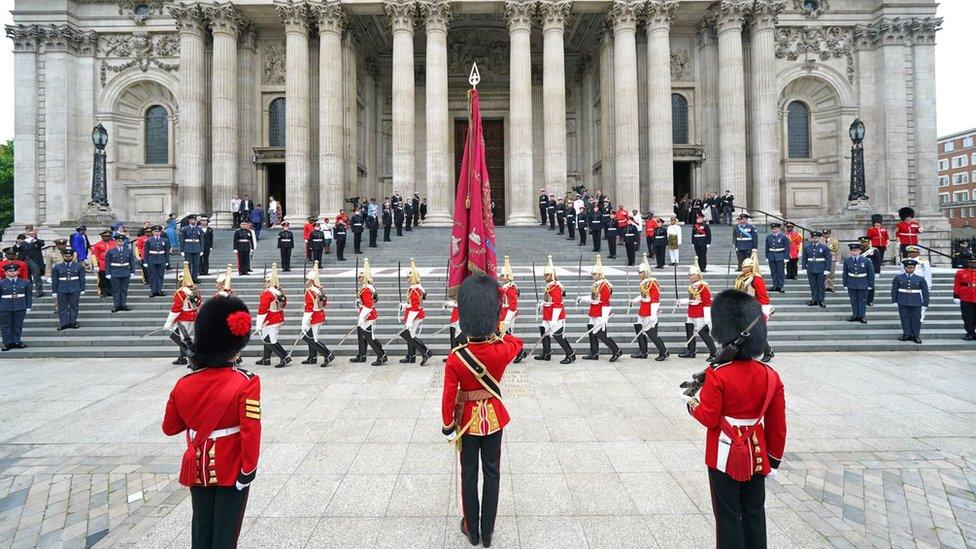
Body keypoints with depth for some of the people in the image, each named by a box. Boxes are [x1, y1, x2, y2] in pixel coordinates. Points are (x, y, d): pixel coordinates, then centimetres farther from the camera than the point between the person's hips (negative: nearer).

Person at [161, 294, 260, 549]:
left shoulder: (183, 384, -5)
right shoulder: (246, 383, -21)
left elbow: (169, 427, 7)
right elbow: (251, 432, -23)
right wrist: (248, 470, -14)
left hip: (198, 469, 4)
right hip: (231, 470, -4)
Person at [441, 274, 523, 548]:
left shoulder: (455, 358, -21)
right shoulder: (502, 352, -18)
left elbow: (448, 397, -15)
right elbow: (518, 342, 7)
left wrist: (448, 428, -2)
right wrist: (495, 333, 15)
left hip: (468, 420, -1)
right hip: (494, 418, 1)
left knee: (469, 475, 15)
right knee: (492, 474, 14)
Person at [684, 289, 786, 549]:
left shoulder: (717, 375, -21)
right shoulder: (770, 375, -5)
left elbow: (708, 418, -17)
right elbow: (778, 425, 2)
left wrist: (691, 403, 3)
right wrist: (774, 459, 13)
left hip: (725, 457, -4)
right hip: (757, 457, 5)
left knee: (729, 517, 8)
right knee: (754, 514, 18)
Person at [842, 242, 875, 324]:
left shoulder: (866, 261, -6)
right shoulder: (847, 261, 0)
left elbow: (871, 273, 0)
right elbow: (845, 274, 7)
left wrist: (870, 284, -2)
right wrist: (845, 284, 6)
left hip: (863, 285, -2)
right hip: (851, 285, 2)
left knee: (862, 300, 4)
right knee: (853, 300, 7)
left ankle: (862, 316, 11)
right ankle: (855, 315, 16)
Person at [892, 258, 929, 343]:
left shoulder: (920, 279, 3)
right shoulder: (898, 278, 2)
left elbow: (925, 291, 7)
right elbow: (894, 290, 7)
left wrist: (925, 303, 4)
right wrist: (894, 300, 4)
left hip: (916, 303, 0)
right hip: (903, 302, 0)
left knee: (916, 319, 4)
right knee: (904, 318, 4)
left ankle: (916, 335, 15)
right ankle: (907, 334, 12)